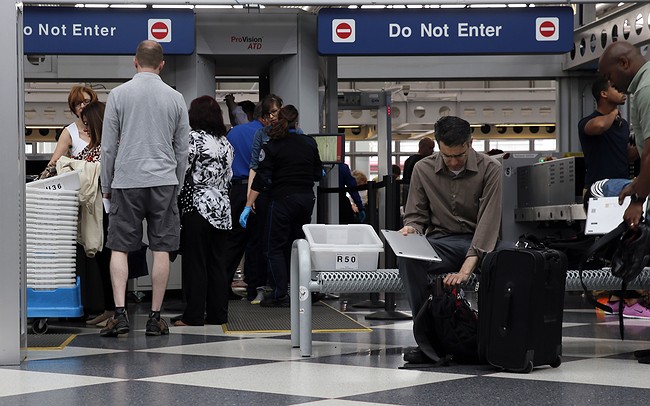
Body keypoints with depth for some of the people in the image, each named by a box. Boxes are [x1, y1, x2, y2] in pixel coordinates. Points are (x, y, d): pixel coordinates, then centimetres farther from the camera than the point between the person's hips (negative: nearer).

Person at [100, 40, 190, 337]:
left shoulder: (118, 95, 0)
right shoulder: (175, 98, 5)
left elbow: (108, 146, 2)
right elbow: (182, 148, 9)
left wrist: (106, 185, 11)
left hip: (126, 181, -1)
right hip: (163, 180, 1)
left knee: (120, 248, 4)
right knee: (161, 250, 4)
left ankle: (120, 313, -8)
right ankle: (155, 317, 6)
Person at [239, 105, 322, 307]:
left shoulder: (272, 146, -6)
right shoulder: (310, 143, 6)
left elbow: (261, 179, -11)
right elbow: (318, 174, 11)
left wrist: (248, 206, -12)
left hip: (283, 199, -5)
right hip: (307, 198, 5)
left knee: (274, 247, 2)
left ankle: (279, 294, -4)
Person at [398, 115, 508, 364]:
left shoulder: (490, 169, -4)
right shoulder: (423, 169, 5)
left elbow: (488, 220, -14)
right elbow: (417, 215, 11)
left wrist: (467, 267, -27)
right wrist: (410, 229, -18)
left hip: (479, 243, -1)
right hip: (441, 243, 2)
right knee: (408, 259, -32)